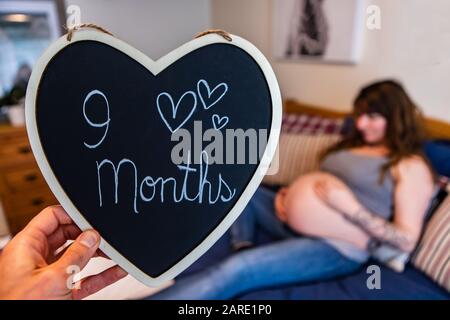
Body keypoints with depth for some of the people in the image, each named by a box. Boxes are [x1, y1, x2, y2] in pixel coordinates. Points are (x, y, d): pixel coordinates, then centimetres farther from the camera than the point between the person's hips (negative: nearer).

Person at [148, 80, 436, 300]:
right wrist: (289, 194, 1)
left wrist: (350, 206, -22)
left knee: (235, 271, -27)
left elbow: (407, 240, -12)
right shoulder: (355, 144, 15)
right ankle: (243, 248, -5)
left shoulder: (411, 166, -6)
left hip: (337, 249, -9)